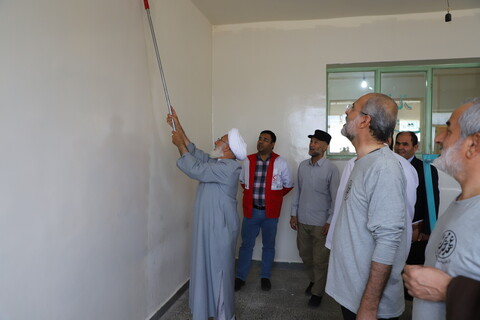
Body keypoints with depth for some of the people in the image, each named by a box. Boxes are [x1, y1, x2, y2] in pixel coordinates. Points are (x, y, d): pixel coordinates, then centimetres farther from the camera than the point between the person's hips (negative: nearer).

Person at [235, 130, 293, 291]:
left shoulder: (280, 163, -8)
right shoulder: (248, 161, -1)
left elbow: (288, 185, 4)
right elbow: (242, 181, 17)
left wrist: (274, 197, 6)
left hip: (270, 212, -1)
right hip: (251, 210, 1)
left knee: (269, 245, 13)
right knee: (246, 244, 10)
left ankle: (265, 277, 31)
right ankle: (240, 277, 24)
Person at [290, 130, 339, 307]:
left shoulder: (331, 169, -12)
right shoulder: (302, 165, 2)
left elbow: (335, 198, -10)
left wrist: (330, 222, -10)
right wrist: (294, 214, 8)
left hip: (321, 223, -5)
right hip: (302, 220, 5)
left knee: (320, 260, 7)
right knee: (304, 254, 19)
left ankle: (317, 292, 28)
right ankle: (314, 280, 44)